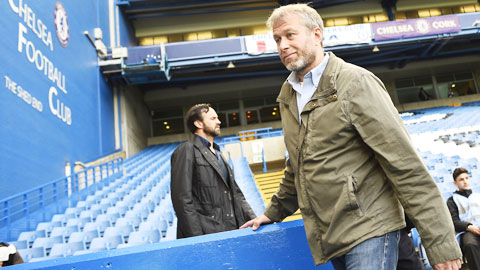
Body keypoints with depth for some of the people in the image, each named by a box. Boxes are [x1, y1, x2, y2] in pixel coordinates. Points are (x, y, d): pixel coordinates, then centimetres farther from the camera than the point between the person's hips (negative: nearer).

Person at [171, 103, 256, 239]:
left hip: (231, 230, 7)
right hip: (207, 235, -7)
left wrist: (254, 220, 8)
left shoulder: (219, 154, 21)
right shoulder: (186, 150, -4)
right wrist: (196, 238, -18)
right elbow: (182, 198, -12)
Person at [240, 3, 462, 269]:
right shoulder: (288, 94, 10)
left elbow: (405, 163, -15)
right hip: (328, 237, 6)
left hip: (369, 229, -6)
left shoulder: (354, 82, -11)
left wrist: (440, 242, -16)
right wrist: (275, 211, 24)